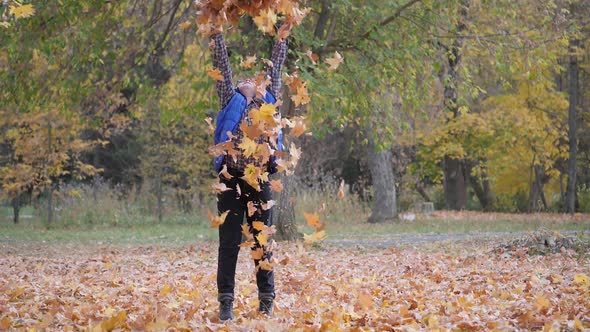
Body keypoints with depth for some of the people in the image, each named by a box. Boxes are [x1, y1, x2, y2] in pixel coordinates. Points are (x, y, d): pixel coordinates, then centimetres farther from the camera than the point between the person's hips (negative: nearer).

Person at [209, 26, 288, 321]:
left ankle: (266, 302, 10)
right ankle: (226, 302, 3)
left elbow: (275, 68, 20)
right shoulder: (230, 100, 12)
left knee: (262, 242, 5)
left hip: (259, 180, 2)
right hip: (231, 179, -2)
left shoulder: (268, 101, 16)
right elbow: (222, 65, 11)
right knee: (229, 244, 1)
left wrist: (282, 37, 22)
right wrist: (216, 33, 10)